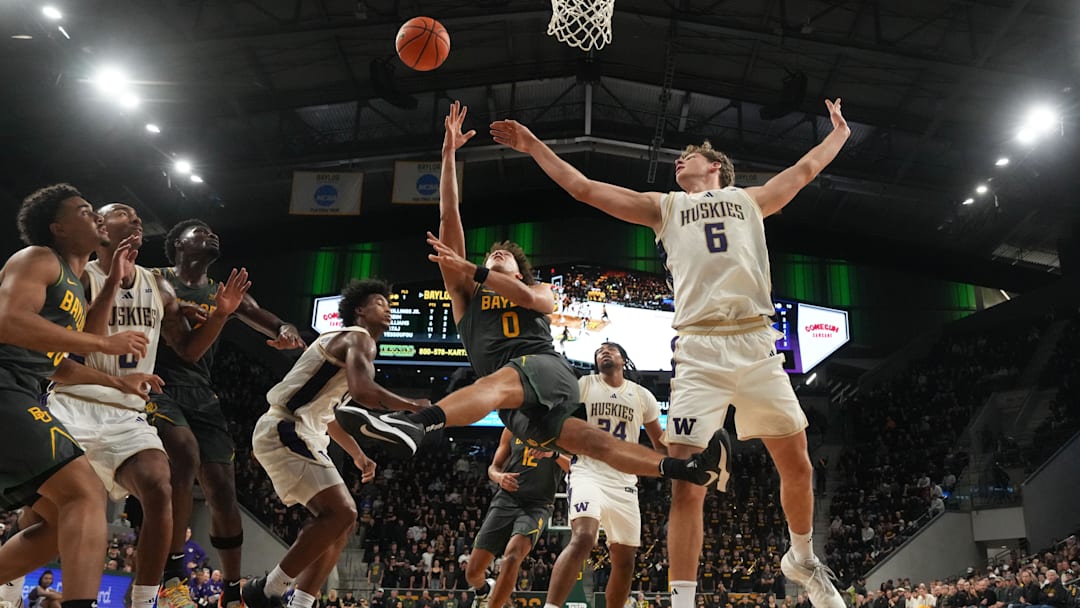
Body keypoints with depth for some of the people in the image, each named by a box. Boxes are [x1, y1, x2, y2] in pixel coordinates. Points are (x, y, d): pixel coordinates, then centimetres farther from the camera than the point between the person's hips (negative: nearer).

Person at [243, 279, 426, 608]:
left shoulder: (346, 343, 25)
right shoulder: (359, 338, -7)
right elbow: (362, 390, -27)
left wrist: (358, 454, 36)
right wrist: (411, 406, -13)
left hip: (296, 435, 11)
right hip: (284, 431, -11)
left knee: (340, 521, 9)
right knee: (342, 513, -20)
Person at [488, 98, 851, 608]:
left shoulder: (749, 199, 23)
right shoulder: (664, 207, 20)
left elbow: (806, 169, 34)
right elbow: (583, 188, 19)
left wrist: (839, 131, 46)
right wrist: (535, 147, 18)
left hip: (756, 344, 1)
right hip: (698, 350, -1)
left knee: (796, 466, 7)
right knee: (686, 482, -9)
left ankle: (802, 560, 33)